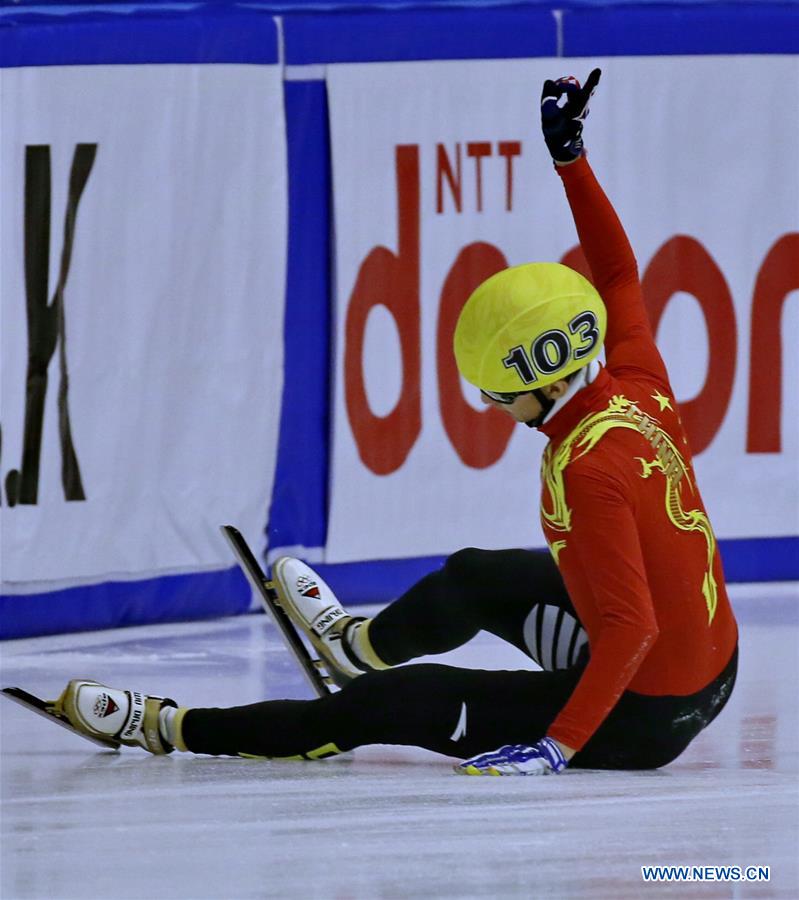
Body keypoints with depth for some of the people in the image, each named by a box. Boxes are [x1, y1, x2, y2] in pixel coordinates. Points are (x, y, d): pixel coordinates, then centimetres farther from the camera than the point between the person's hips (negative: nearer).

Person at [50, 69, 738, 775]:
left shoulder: (588, 470, -30)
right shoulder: (637, 386, -5)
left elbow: (630, 626, -34)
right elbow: (617, 274, 12)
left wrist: (558, 744, -37)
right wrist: (570, 155, 12)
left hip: (636, 719, -9)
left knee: (398, 703, 1)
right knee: (475, 578, 32)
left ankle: (171, 729, 12)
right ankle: (363, 644, 66)